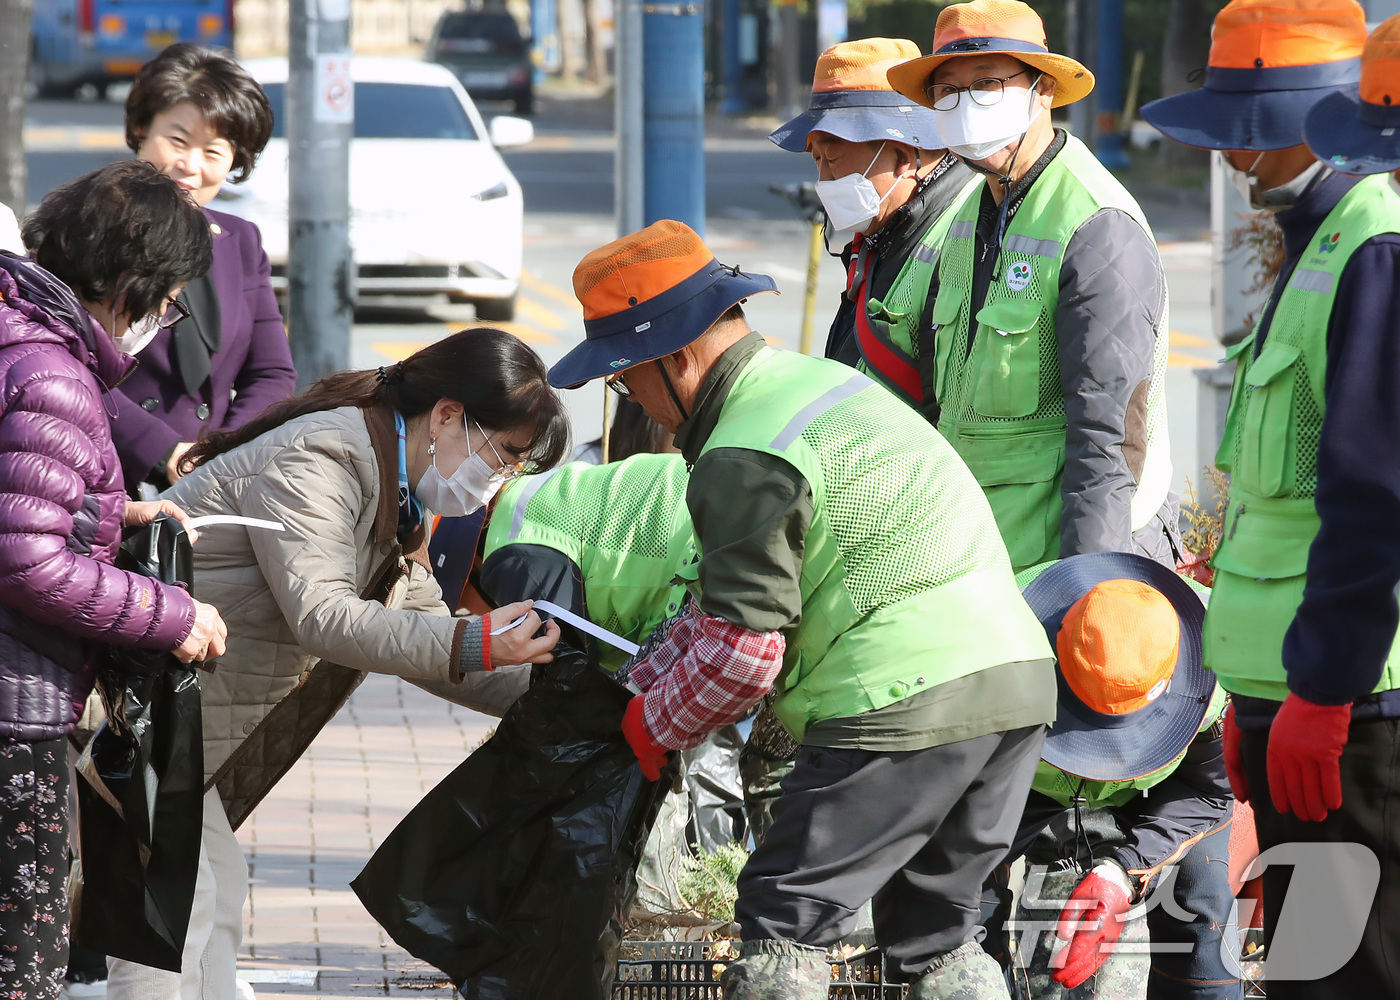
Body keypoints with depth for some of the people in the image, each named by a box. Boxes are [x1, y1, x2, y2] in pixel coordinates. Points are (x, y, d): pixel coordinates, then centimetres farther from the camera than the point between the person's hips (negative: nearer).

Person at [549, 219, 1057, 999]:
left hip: (908, 701, -9)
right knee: (936, 932, 18)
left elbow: (740, 654, -9)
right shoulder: (819, 381, 21)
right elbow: (743, 596, 28)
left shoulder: (744, 463, -10)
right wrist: (638, 680, 24)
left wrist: (654, 726, 9)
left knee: (787, 918, 0)